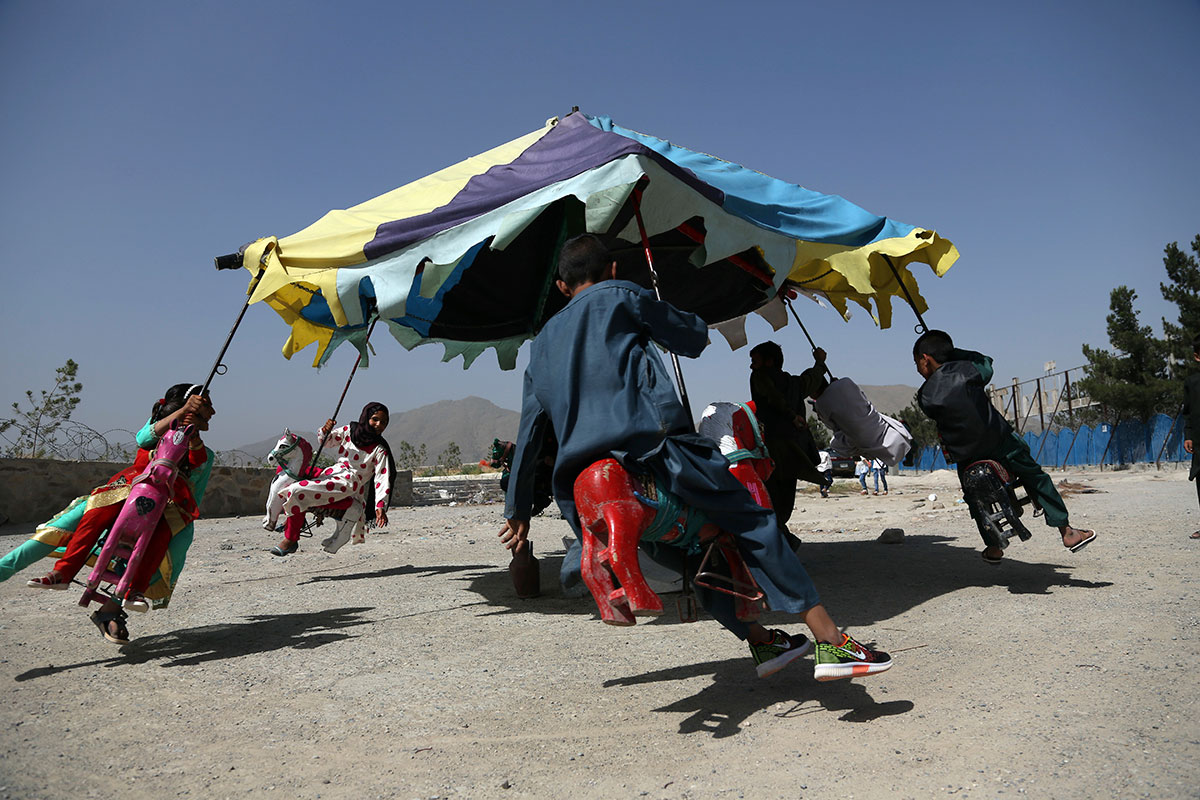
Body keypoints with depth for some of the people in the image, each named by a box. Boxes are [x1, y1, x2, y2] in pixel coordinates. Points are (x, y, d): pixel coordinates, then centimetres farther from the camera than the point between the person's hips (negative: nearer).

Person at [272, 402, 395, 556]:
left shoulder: (380, 449, -9)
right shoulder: (350, 430, 6)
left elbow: (382, 478, -14)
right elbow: (326, 440, 19)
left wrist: (381, 506, -26)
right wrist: (325, 431, -6)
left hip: (348, 482, -8)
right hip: (333, 471, 8)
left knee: (297, 491, -24)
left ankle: (291, 540, -11)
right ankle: (292, 518, 22)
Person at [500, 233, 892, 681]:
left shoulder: (541, 345, 26)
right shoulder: (619, 296, 11)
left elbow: (528, 435, 27)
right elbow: (694, 338, 15)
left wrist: (517, 510, 34)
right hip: (654, 450, -5)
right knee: (756, 526, 4)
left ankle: (761, 642, 27)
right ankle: (831, 643, -1)